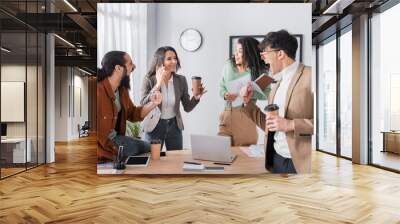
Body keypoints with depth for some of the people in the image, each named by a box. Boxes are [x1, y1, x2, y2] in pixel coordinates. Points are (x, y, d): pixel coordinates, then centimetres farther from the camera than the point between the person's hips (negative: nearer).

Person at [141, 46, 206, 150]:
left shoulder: (181, 80, -3)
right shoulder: (149, 80, -9)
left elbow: (187, 107, 1)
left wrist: (196, 97, -19)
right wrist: (158, 84, -24)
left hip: (174, 126, 2)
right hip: (154, 126, -2)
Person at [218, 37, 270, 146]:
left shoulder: (259, 70, -4)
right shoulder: (229, 65, 6)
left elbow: (267, 93, -7)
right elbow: (221, 87, 12)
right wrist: (225, 95, -9)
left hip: (246, 114, -2)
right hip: (227, 113, 3)